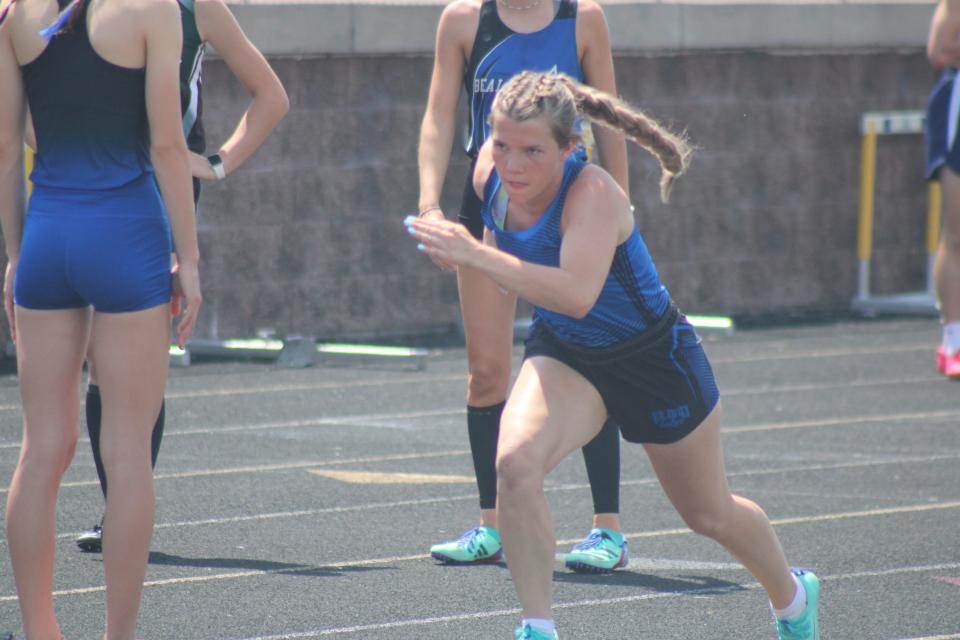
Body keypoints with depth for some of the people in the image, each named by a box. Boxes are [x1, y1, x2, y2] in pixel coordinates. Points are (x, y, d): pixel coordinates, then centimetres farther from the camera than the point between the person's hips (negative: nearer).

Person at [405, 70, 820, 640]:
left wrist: (476, 255, -58)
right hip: (564, 356, 4)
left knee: (710, 515, 17)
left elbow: (577, 295, -53)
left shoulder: (593, 193, -36)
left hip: (654, 357, -4)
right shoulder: (490, 175, -17)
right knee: (516, 463, -28)